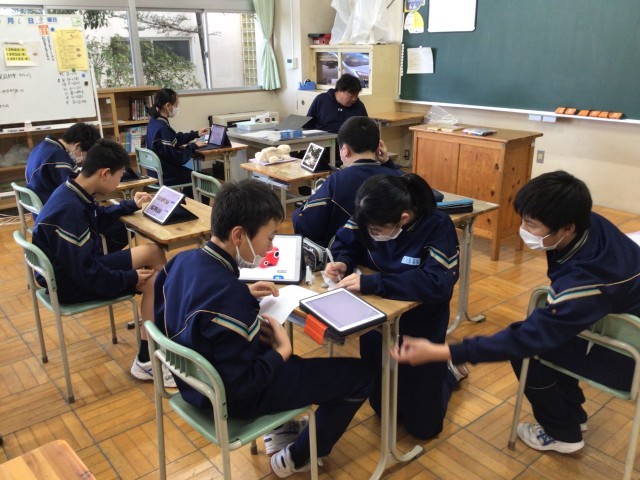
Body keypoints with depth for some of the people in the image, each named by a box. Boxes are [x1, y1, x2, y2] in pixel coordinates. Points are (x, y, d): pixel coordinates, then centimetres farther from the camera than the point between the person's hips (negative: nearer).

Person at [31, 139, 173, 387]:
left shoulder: (73, 193, 1)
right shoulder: (70, 210, -29)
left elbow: (99, 219, 23)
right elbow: (86, 273, -27)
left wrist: (131, 205, 28)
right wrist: (131, 279, -16)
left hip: (75, 268, 9)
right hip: (71, 283, -9)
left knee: (152, 252, -1)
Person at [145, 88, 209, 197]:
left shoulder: (154, 121, 3)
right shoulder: (162, 128, -27)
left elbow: (176, 139, 19)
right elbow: (178, 158, -24)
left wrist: (196, 134, 21)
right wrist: (194, 146, -10)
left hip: (157, 171, 9)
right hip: (166, 175, -9)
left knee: (191, 172, 29)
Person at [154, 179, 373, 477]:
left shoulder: (183, 260, -9)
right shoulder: (229, 297, -35)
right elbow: (240, 384, -29)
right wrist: (282, 351, -15)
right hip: (233, 397, -8)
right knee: (358, 374, -1)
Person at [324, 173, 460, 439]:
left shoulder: (438, 227, -26)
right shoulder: (371, 218, -14)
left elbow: (437, 283, -37)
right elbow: (344, 241, 4)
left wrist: (370, 282, -40)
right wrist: (342, 261, -21)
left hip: (421, 326, -4)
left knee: (422, 425, 9)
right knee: (382, 408, 20)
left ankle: (447, 370, 34)